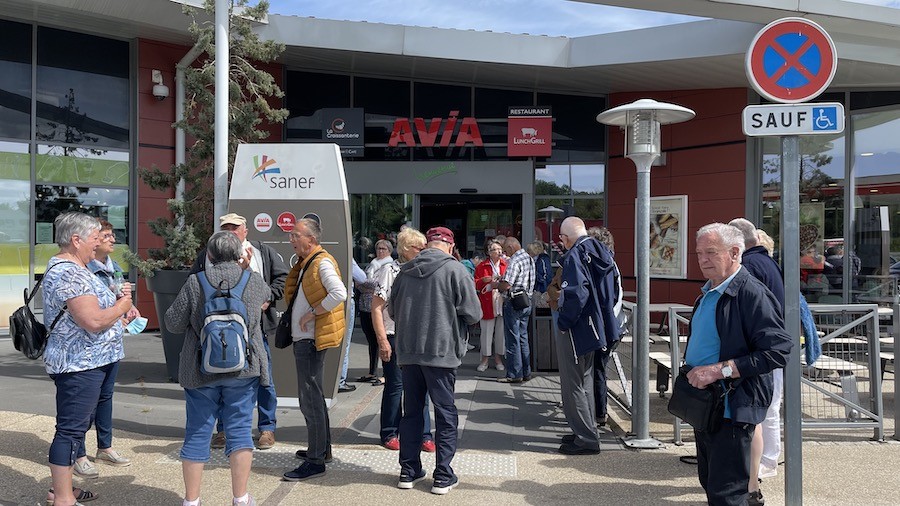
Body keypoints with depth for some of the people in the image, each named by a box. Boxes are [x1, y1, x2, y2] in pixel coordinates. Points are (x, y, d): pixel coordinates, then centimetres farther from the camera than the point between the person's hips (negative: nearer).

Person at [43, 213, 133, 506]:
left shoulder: (73, 268, 14)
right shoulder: (68, 273, -20)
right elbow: (93, 321, -28)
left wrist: (116, 296, 9)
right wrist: (122, 306, -11)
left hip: (87, 362, 11)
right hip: (80, 364, -11)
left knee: (75, 426, 18)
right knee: (71, 429, -4)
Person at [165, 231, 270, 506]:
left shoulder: (195, 283, -5)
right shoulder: (253, 280, -3)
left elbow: (173, 323, 0)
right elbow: (266, 295, 20)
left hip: (201, 370, 1)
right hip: (243, 369, 0)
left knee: (197, 432, 10)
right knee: (240, 429, 8)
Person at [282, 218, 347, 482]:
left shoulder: (322, 262, -16)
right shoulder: (305, 263, 15)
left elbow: (339, 293, -31)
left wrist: (312, 313, -23)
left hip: (311, 340, -11)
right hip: (304, 339, 11)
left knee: (310, 399, -7)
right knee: (314, 396, 19)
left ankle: (316, 461, -1)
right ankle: (322, 448, 32)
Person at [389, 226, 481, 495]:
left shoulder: (405, 271, 5)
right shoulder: (455, 269, -9)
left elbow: (393, 310, 15)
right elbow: (473, 314, -8)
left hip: (408, 352, 4)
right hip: (441, 352, -4)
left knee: (411, 410, 14)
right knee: (445, 413, 6)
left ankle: (409, 471, 21)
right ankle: (443, 476, 9)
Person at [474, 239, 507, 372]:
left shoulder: (506, 265, 7)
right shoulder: (481, 266, 1)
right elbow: (476, 284, -3)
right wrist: (490, 285, -16)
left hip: (503, 303, 2)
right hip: (487, 304, -2)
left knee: (501, 331, 7)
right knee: (486, 331, 2)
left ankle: (498, 358, 20)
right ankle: (485, 359, 13)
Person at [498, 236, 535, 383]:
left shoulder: (515, 261, -17)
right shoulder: (529, 258, 12)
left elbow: (507, 284, -23)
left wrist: (496, 287, -3)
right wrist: (502, 279, 15)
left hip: (514, 303, -9)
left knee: (513, 339, -2)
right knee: (523, 338, 14)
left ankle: (514, 374, 2)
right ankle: (526, 372, 19)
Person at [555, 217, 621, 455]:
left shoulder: (575, 255, -19)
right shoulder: (602, 252, 8)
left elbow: (576, 294, -29)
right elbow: (611, 293, 14)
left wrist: (564, 322, -17)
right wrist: (603, 316, 18)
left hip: (576, 330, -9)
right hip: (597, 326, 9)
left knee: (573, 386, 0)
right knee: (585, 380, 20)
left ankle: (586, 439, 5)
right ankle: (587, 430, 30)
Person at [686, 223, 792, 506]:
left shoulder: (752, 293, -17)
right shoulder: (708, 292, 11)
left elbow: (778, 351, -24)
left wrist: (720, 370, -26)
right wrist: (691, 372, 10)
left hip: (731, 411, -9)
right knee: (709, 482, 21)